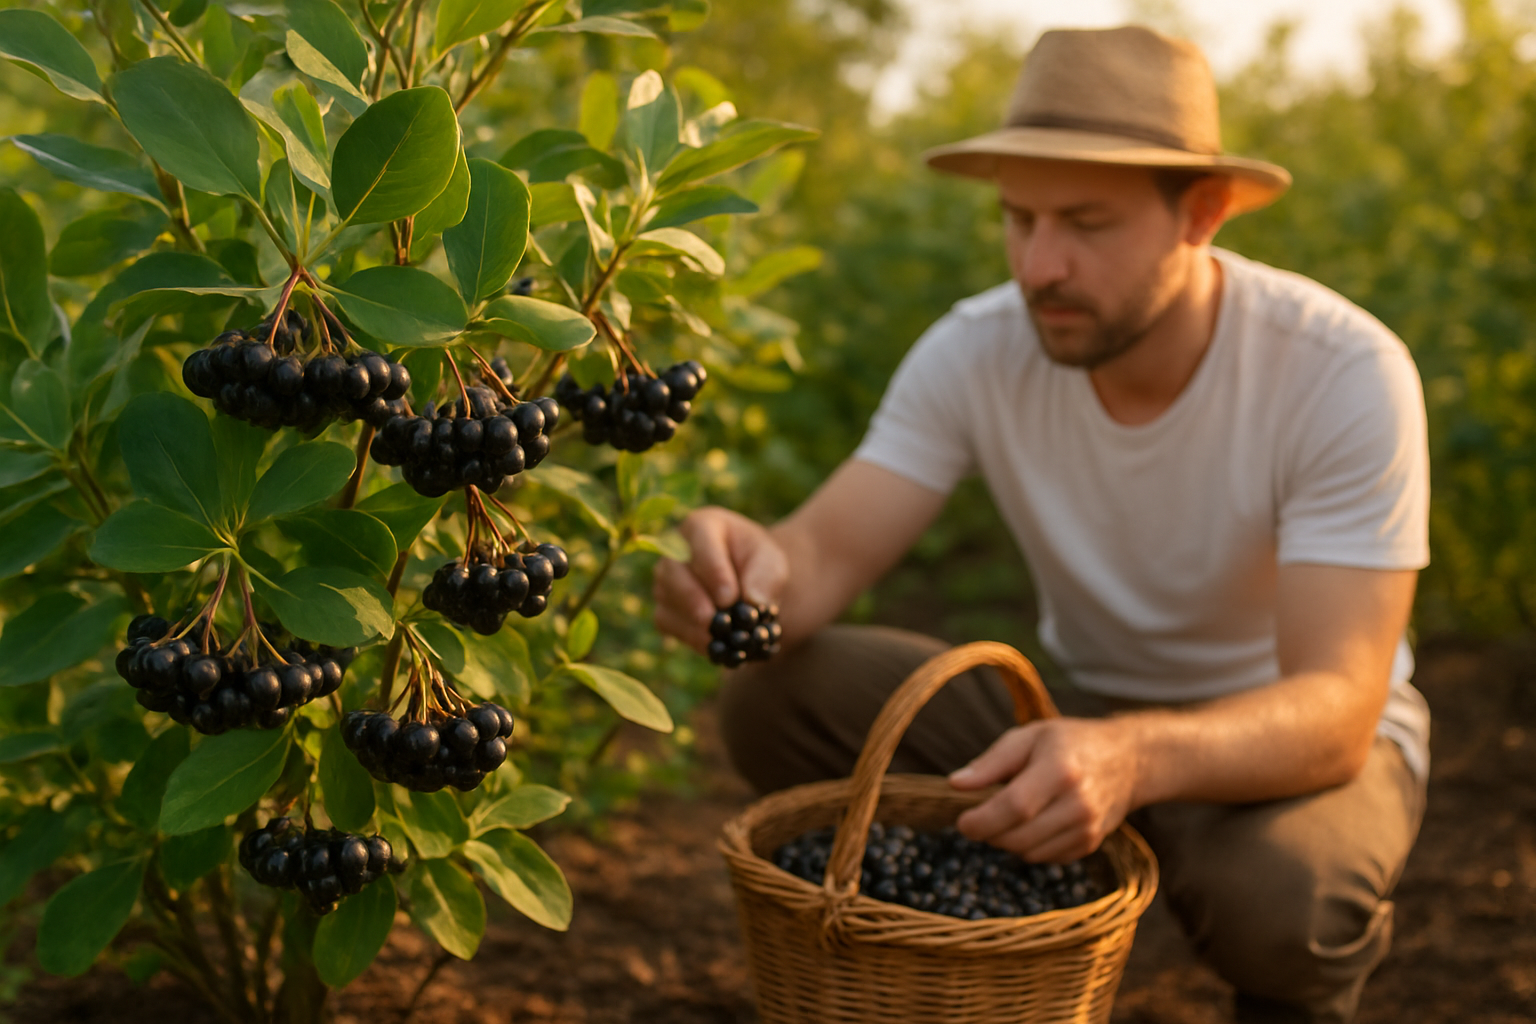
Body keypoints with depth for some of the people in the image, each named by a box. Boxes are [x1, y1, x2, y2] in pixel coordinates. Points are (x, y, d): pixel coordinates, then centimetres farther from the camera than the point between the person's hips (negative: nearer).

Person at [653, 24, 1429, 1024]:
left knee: (1270, 890, -39)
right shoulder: (977, 353, -15)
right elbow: (825, 551, -22)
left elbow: (1333, 711, -32)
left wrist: (1129, 756, -53)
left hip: (1301, 730, -3)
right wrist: (750, 568, -48)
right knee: (774, 696, -19)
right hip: (1088, 711, 3)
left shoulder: (1345, 373, -26)